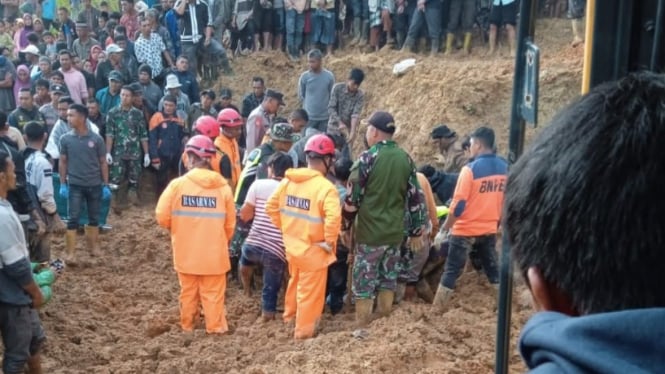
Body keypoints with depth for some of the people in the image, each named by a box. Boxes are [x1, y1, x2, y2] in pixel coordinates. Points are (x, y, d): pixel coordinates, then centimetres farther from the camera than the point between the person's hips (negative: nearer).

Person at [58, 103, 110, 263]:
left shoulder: (96, 139, -5)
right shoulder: (65, 139, -3)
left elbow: (103, 163, 1)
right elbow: (63, 162, 5)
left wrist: (106, 185, -1)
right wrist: (62, 185, 0)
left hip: (95, 185, 1)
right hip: (74, 185, 0)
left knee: (94, 218, 12)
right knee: (73, 219, -3)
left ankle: (93, 247, 28)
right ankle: (71, 253, 0)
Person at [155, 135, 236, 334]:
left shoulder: (177, 184, -12)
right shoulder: (223, 186, -7)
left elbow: (162, 217, -7)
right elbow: (230, 223, 0)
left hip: (186, 251, 1)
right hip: (213, 252, 0)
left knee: (188, 291, 17)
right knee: (213, 293, 9)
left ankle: (187, 325, 31)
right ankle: (215, 327, 15)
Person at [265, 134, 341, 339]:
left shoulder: (288, 180, -1)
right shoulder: (325, 187, -22)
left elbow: (271, 207, 5)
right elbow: (333, 218, -34)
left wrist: (285, 227, 13)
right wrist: (329, 241, -19)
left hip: (292, 245, 7)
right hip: (312, 250, -7)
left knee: (295, 282, 30)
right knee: (310, 291, 11)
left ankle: (290, 315, 50)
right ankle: (304, 330, 23)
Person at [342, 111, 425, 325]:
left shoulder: (368, 158, -11)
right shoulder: (406, 159, 6)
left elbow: (353, 197, -10)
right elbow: (415, 199, 9)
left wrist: (345, 225, 3)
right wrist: (416, 232, 15)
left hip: (370, 232, -5)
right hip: (395, 232, 6)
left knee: (364, 281, 2)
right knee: (388, 278, 15)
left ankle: (362, 326, 5)